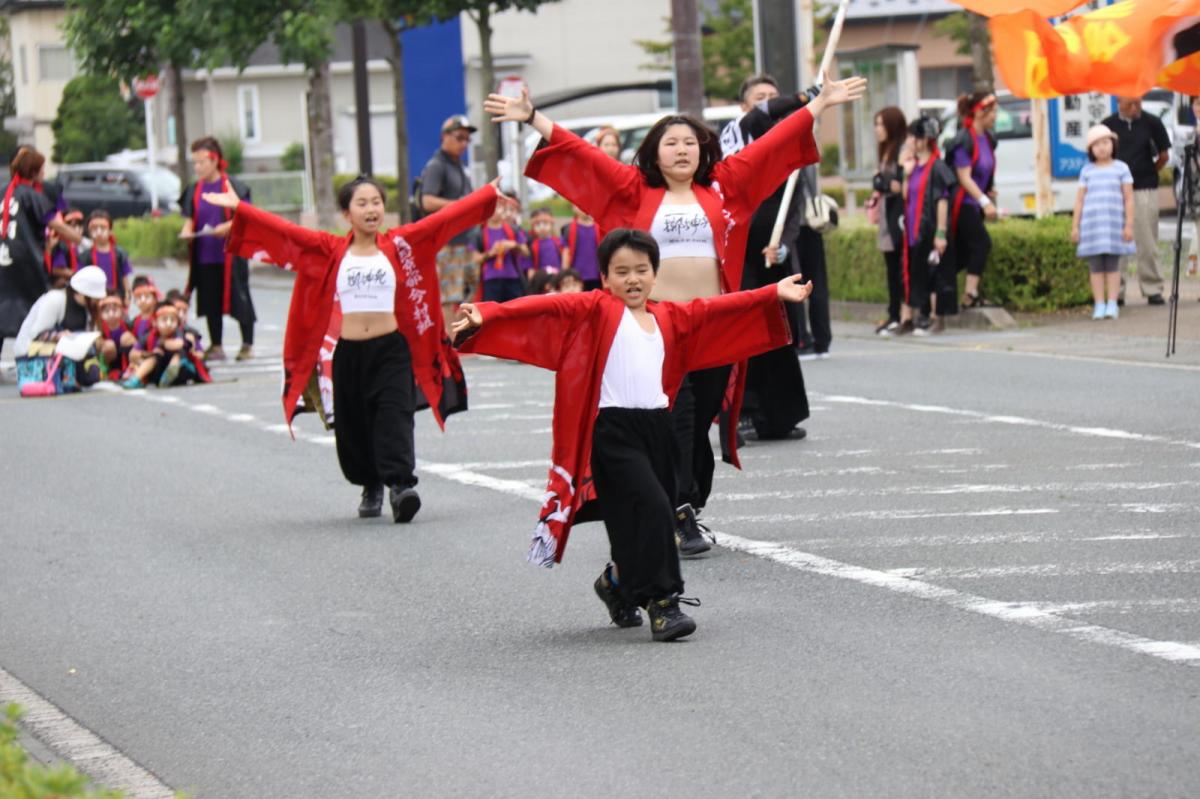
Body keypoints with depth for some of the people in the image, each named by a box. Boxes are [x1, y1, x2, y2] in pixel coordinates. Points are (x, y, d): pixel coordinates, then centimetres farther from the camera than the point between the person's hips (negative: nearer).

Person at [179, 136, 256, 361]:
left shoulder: (233, 186, -6)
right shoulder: (194, 190, 9)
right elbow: (189, 219, 12)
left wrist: (227, 227, -22)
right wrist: (187, 231, -9)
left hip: (231, 252, -5)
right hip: (205, 255, 5)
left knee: (238, 297, -1)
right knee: (210, 300, 8)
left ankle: (248, 344, 8)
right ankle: (216, 346, 17)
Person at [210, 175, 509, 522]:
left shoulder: (399, 244, 3)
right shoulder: (330, 249, 2)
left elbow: (445, 218, 2)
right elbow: (284, 231, -2)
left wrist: (491, 194, 3)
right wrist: (238, 208, -8)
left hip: (391, 350, -1)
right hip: (348, 353, 1)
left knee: (394, 418, -14)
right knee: (353, 425, 9)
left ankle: (401, 485, -21)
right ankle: (371, 487, 27)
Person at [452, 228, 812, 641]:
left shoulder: (670, 318, 17)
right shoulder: (594, 310, 0)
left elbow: (719, 309, 20)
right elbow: (546, 309, -12)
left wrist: (774, 293, 19)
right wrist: (487, 316, -24)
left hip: (657, 426, 6)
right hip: (612, 430, -6)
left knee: (650, 516, 10)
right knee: (651, 507, -18)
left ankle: (618, 581, 36)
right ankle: (661, 600, -13)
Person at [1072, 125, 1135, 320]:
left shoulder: (1121, 168, 4)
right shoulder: (1087, 171, 8)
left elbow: (1129, 199, 2)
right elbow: (1079, 200, 9)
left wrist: (1129, 224, -4)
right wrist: (1075, 226, 4)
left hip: (1114, 223, -1)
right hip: (1091, 223, 1)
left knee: (1112, 266, 1)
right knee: (1096, 267, 2)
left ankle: (1112, 304, 4)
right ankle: (1099, 305, 5)